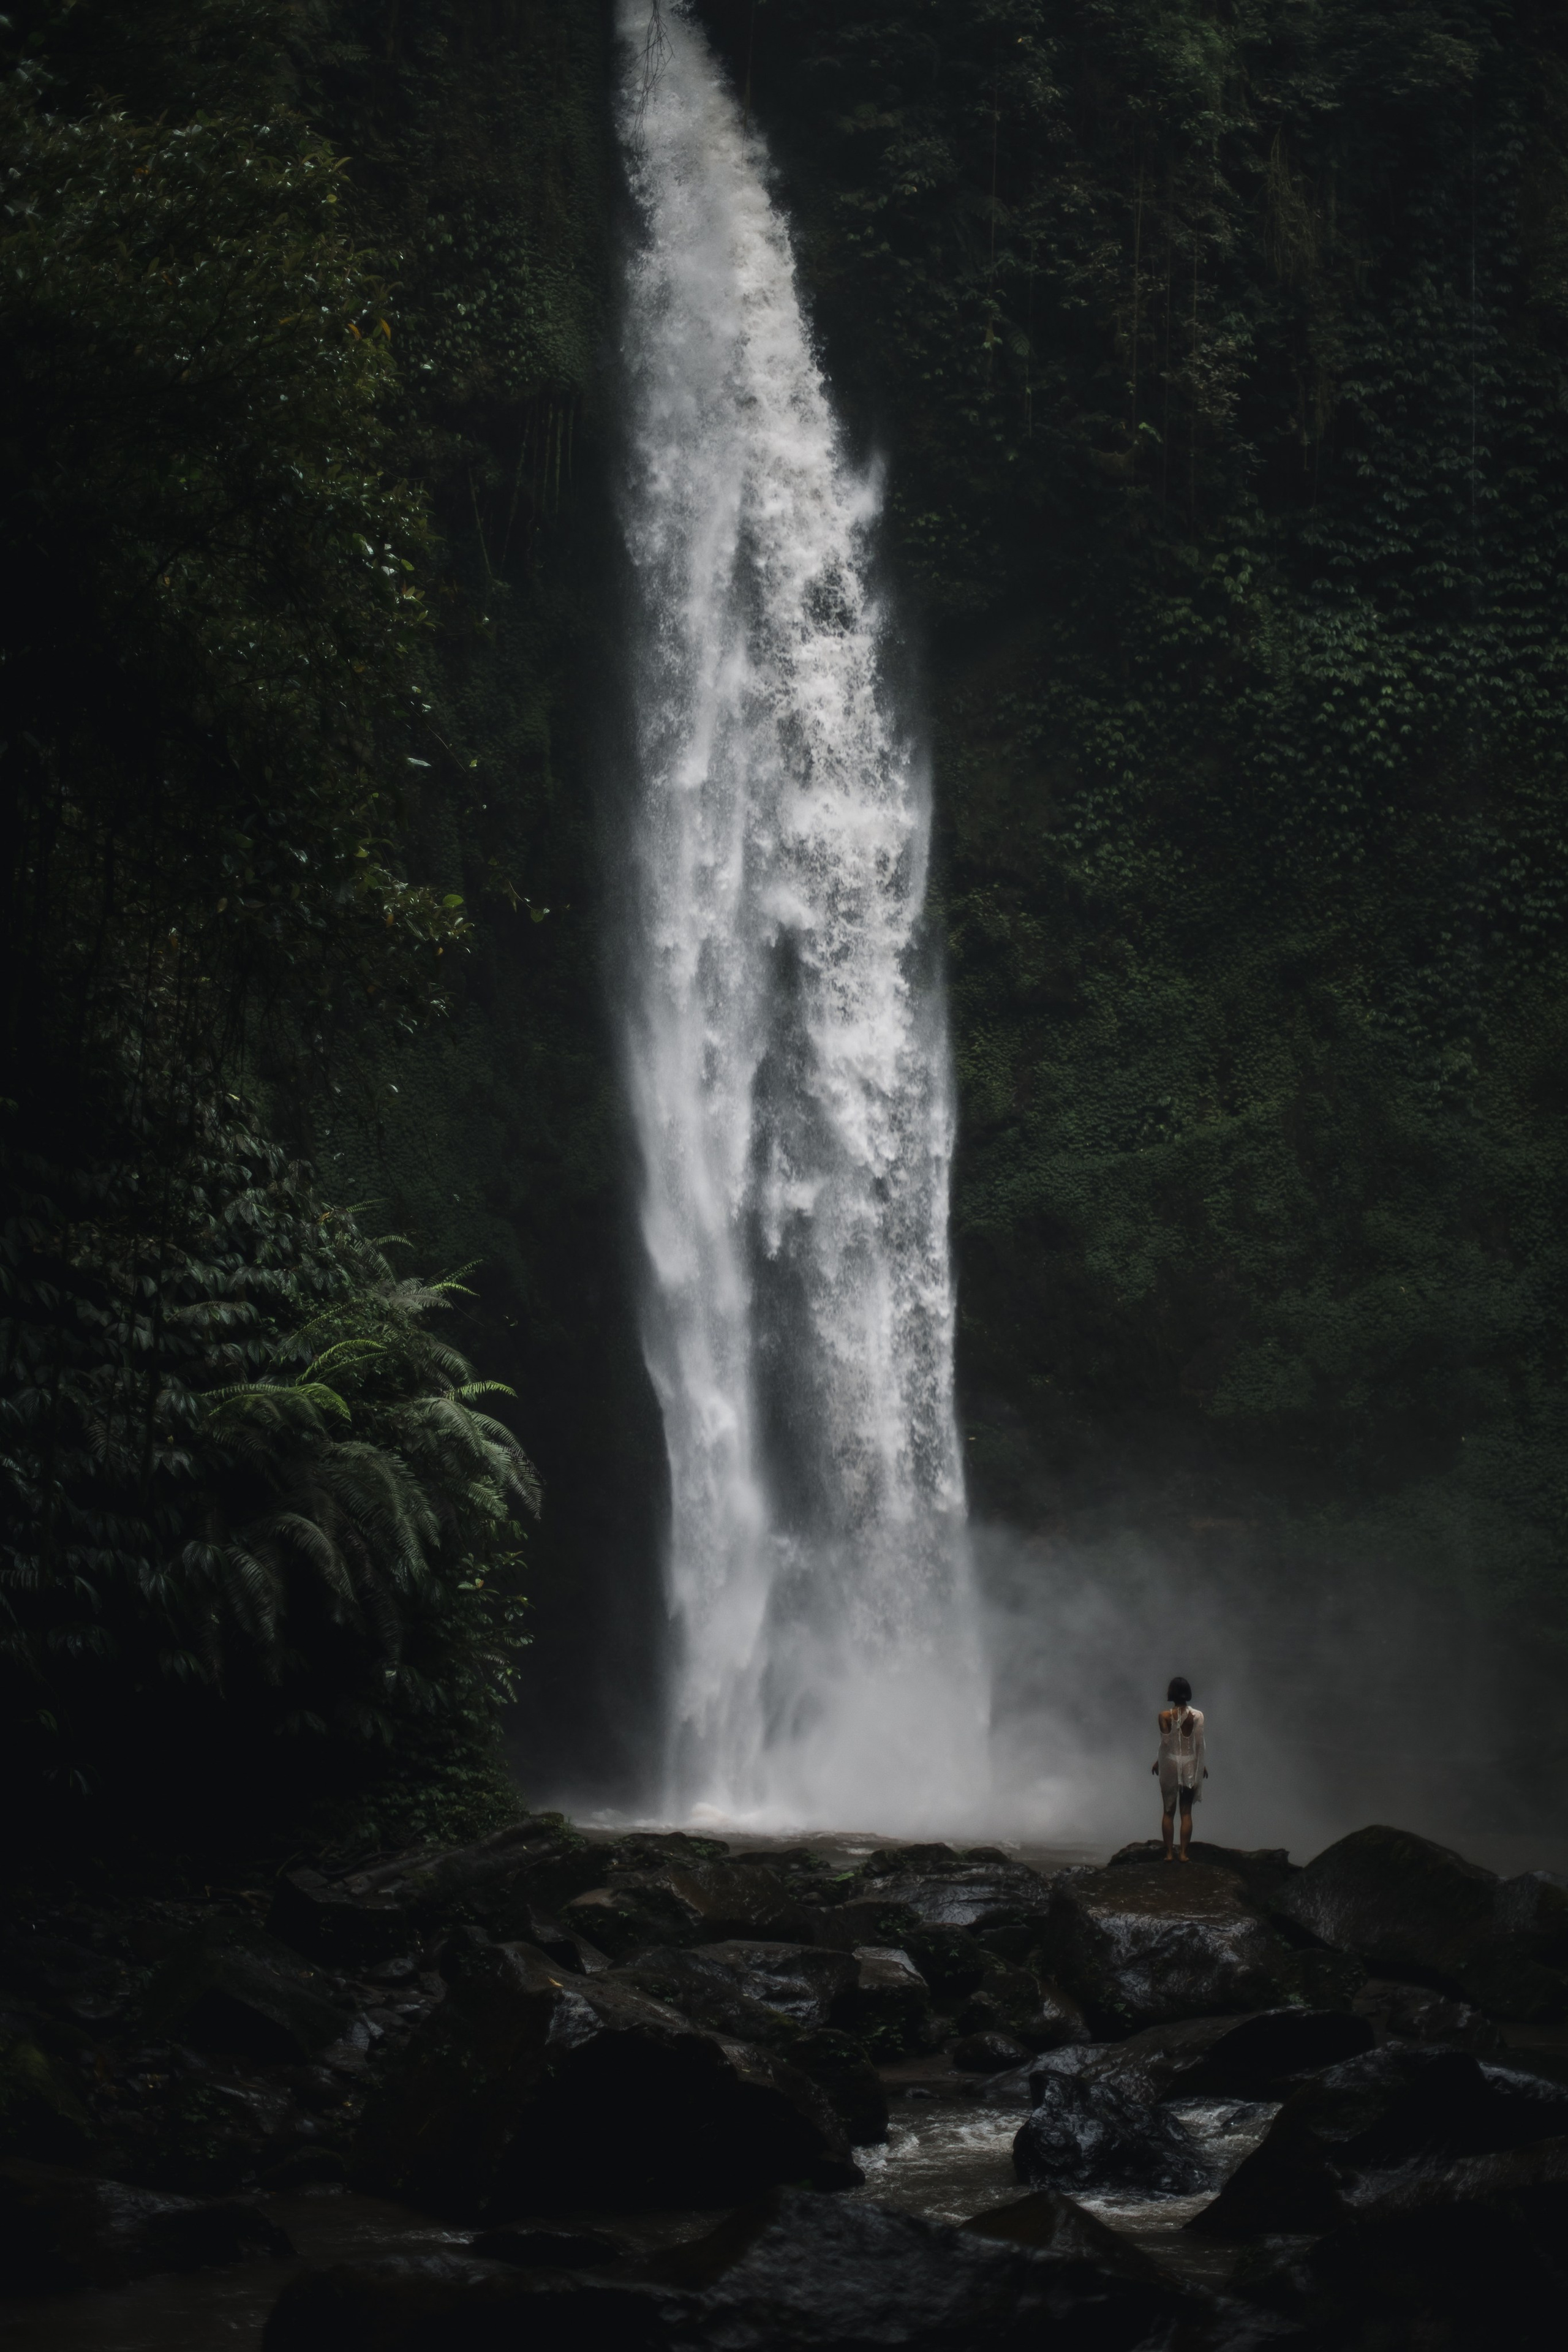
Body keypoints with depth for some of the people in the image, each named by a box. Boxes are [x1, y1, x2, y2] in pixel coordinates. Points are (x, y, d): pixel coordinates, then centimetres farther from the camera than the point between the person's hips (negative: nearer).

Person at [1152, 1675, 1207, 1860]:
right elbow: (1199, 1744, -5)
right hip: (1190, 1765, 1)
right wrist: (1202, 1765, 7)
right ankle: (1184, 1853, 4)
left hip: (1170, 1764, 0)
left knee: (1169, 1811, 7)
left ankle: (1169, 1853, 6)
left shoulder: (1165, 1716, -10)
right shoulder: (1197, 1716, -8)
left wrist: (1158, 1761, 8)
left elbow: (1165, 1742, -8)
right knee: (1186, 1812, 6)